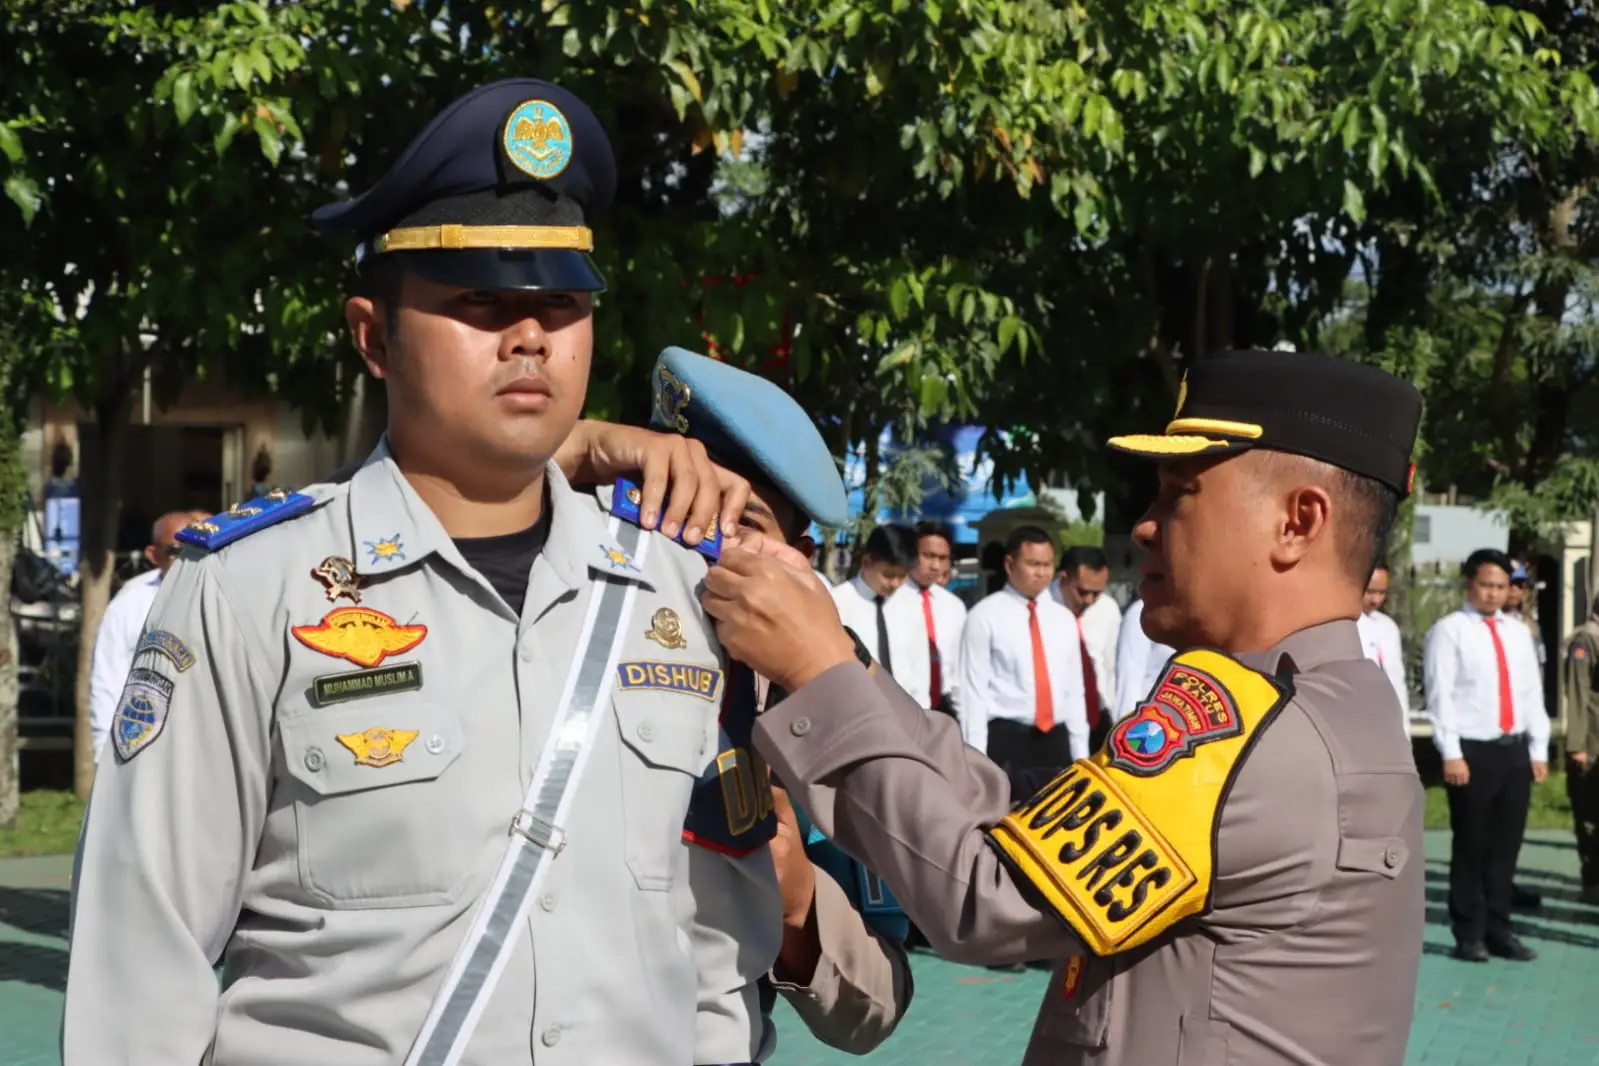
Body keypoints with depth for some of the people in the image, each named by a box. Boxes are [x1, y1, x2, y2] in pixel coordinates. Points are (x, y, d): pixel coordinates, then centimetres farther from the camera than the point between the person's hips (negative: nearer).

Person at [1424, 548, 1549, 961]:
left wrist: (1538, 750, 8)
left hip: (1515, 750, 6)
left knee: (1506, 846, 9)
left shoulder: (1518, 632, 15)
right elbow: (1440, 695, -9)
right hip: (1472, 751, -5)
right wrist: (1451, 755, -15)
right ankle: (1469, 936, 8)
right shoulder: (1449, 631, -4)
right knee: (1471, 847, 0)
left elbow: (1532, 692, 15)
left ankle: (1498, 931, 17)